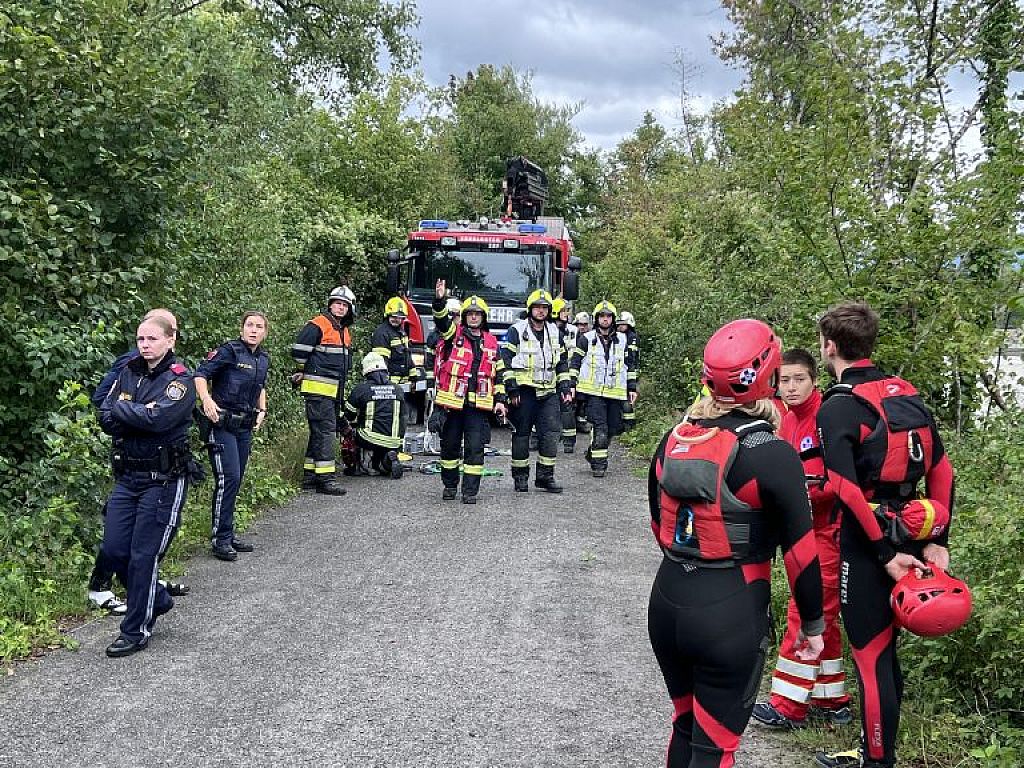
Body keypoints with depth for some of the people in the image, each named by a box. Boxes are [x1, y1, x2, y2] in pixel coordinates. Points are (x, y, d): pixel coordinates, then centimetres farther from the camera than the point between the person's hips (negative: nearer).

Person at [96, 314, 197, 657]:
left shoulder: (180, 379, -10)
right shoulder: (128, 373, 8)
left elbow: (159, 418, -26)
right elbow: (105, 418, -1)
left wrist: (121, 409, -11)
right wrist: (141, 414, -16)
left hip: (163, 479, -6)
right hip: (127, 477, 6)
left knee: (143, 556, -2)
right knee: (114, 549, 7)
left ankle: (136, 632, 12)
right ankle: (157, 599, 31)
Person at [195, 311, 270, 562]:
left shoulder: (263, 358, 11)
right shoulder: (229, 350, -11)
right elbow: (200, 374, -16)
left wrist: (262, 410, 16)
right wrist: (206, 400, -30)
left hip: (245, 427, 8)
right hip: (222, 424, -8)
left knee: (236, 481, 12)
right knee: (228, 478, -14)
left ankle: (228, 534, 22)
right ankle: (220, 539, -7)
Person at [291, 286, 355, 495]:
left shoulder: (345, 331, 19)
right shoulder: (318, 325, -9)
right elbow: (299, 351, -14)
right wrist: (303, 373, -1)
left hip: (334, 390, 9)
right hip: (318, 389, -9)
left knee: (320, 432, 13)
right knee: (324, 430, -12)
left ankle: (310, 474, 20)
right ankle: (326, 478, -13)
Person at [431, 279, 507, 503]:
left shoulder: (491, 343, 13)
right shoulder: (454, 334, 6)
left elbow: (498, 373, 15)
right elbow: (442, 321, -16)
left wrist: (500, 400, 9)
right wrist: (439, 301, -34)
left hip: (479, 404, 1)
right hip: (453, 401, -1)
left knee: (475, 447, -3)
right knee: (450, 445, 9)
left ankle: (470, 490, 2)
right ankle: (449, 485, 24)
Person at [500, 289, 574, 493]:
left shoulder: (555, 332, 14)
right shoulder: (516, 330, -2)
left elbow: (562, 362, 21)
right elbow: (506, 361, -5)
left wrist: (565, 388, 14)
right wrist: (511, 389, -11)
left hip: (548, 392, 4)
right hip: (524, 391, -4)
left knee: (551, 432, -3)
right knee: (521, 434, 3)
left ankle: (545, 475, 5)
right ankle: (520, 476, 13)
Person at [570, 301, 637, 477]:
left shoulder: (622, 340, 13)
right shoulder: (586, 339, 4)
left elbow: (629, 365, 18)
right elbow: (574, 363, 5)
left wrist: (632, 387, 13)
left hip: (616, 391, 4)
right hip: (594, 391, -4)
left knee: (612, 428, 8)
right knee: (599, 428, -13)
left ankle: (593, 453, 28)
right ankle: (598, 463, -5)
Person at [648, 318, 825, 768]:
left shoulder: (674, 439, 1)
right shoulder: (771, 455, -16)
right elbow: (800, 550, -12)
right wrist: (813, 624, 2)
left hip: (667, 599, 6)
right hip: (731, 613, -6)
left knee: (684, 725, 23)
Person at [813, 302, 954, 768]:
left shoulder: (837, 407, -13)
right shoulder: (907, 395, 8)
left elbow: (847, 490, -22)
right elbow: (942, 470, 8)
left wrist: (885, 552, -17)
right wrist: (937, 542, 9)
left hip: (869, 548, -8)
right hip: (911, 539, 8)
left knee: (870, 657, 4)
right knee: (885, 651, 20)